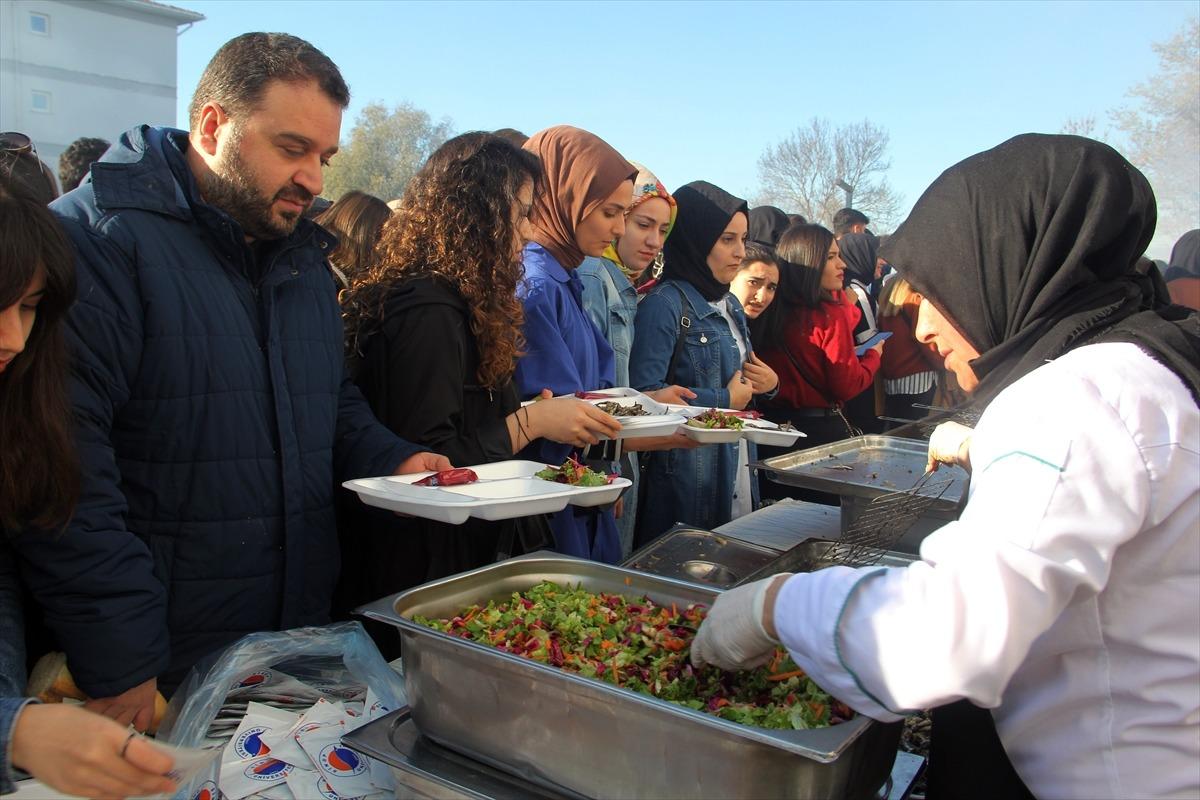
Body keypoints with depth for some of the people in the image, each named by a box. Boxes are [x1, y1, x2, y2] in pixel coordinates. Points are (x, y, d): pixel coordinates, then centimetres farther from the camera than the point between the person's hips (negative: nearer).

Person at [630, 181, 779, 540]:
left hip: (736, 468, 9)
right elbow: (645, 393, -25)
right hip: (685, 479, -8)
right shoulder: (664, 304, -15)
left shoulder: (729, 303, 14)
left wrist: (768, 383, 2)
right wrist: (726, 400, -14)